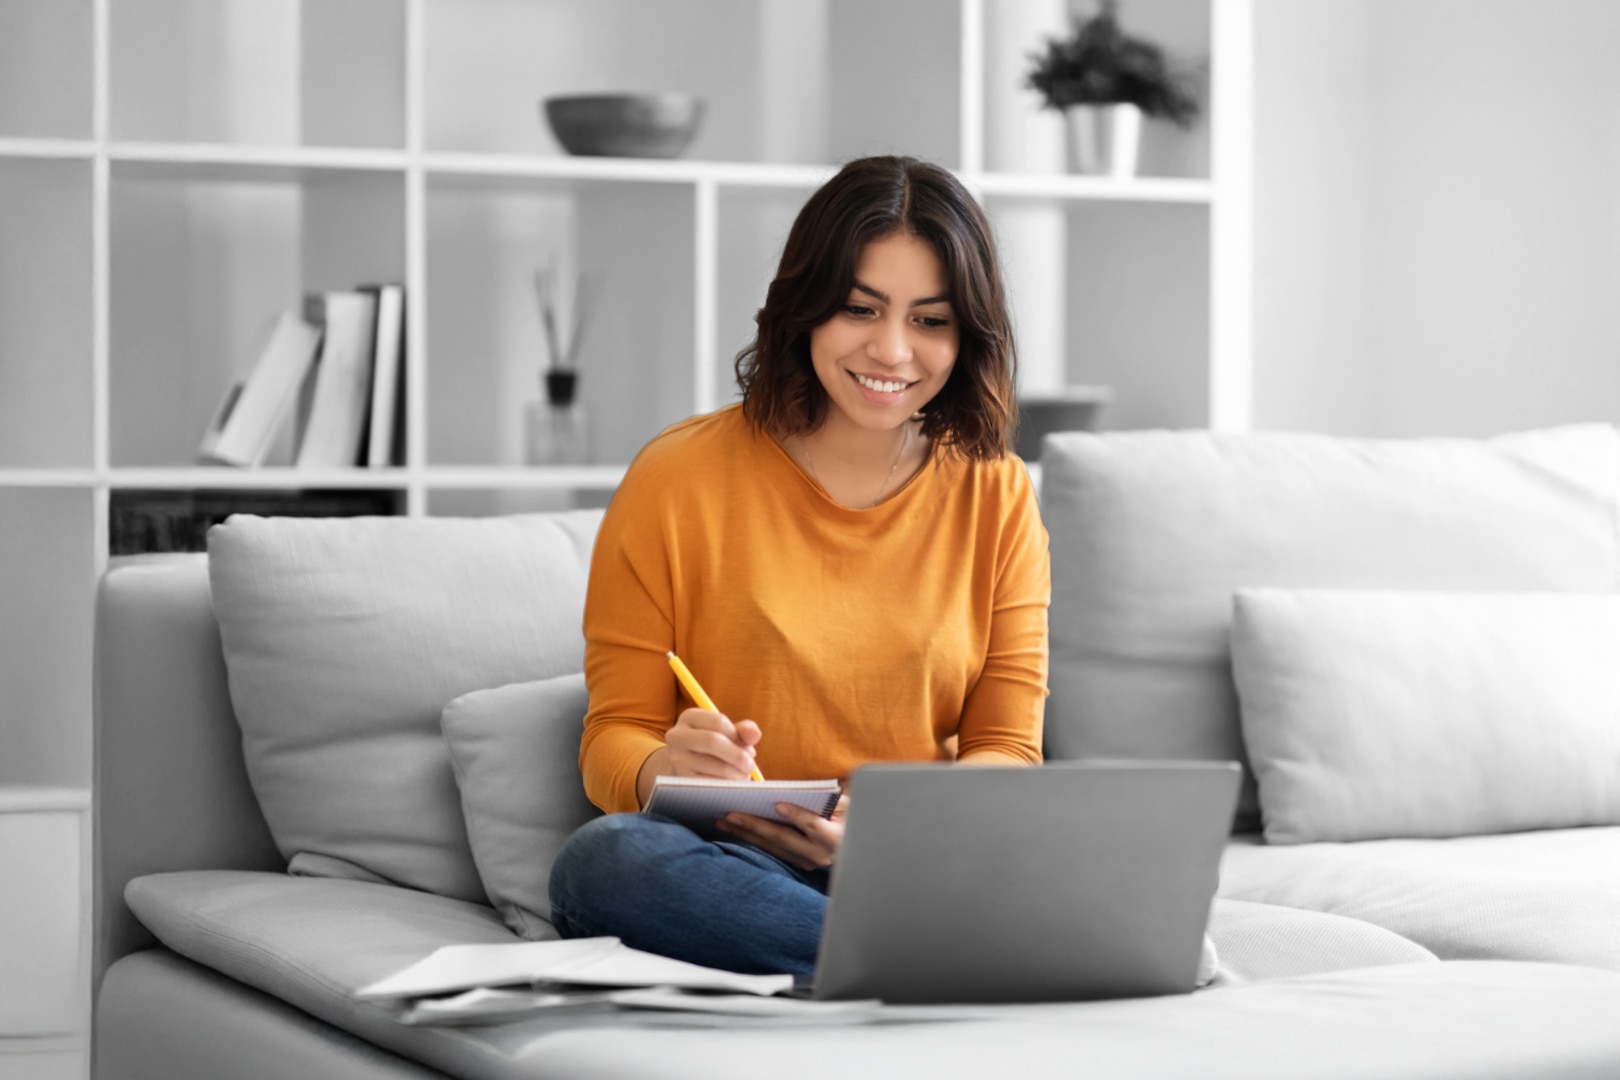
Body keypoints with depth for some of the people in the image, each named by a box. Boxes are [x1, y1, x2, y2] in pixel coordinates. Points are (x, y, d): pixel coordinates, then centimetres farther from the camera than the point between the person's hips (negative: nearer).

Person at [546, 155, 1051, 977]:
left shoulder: (996, 495, 9)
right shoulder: (676, 479, 2)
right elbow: (616, 736, 3)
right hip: (728, 862, 0)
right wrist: (665, 771, -23)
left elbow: (1006, 754, 5)